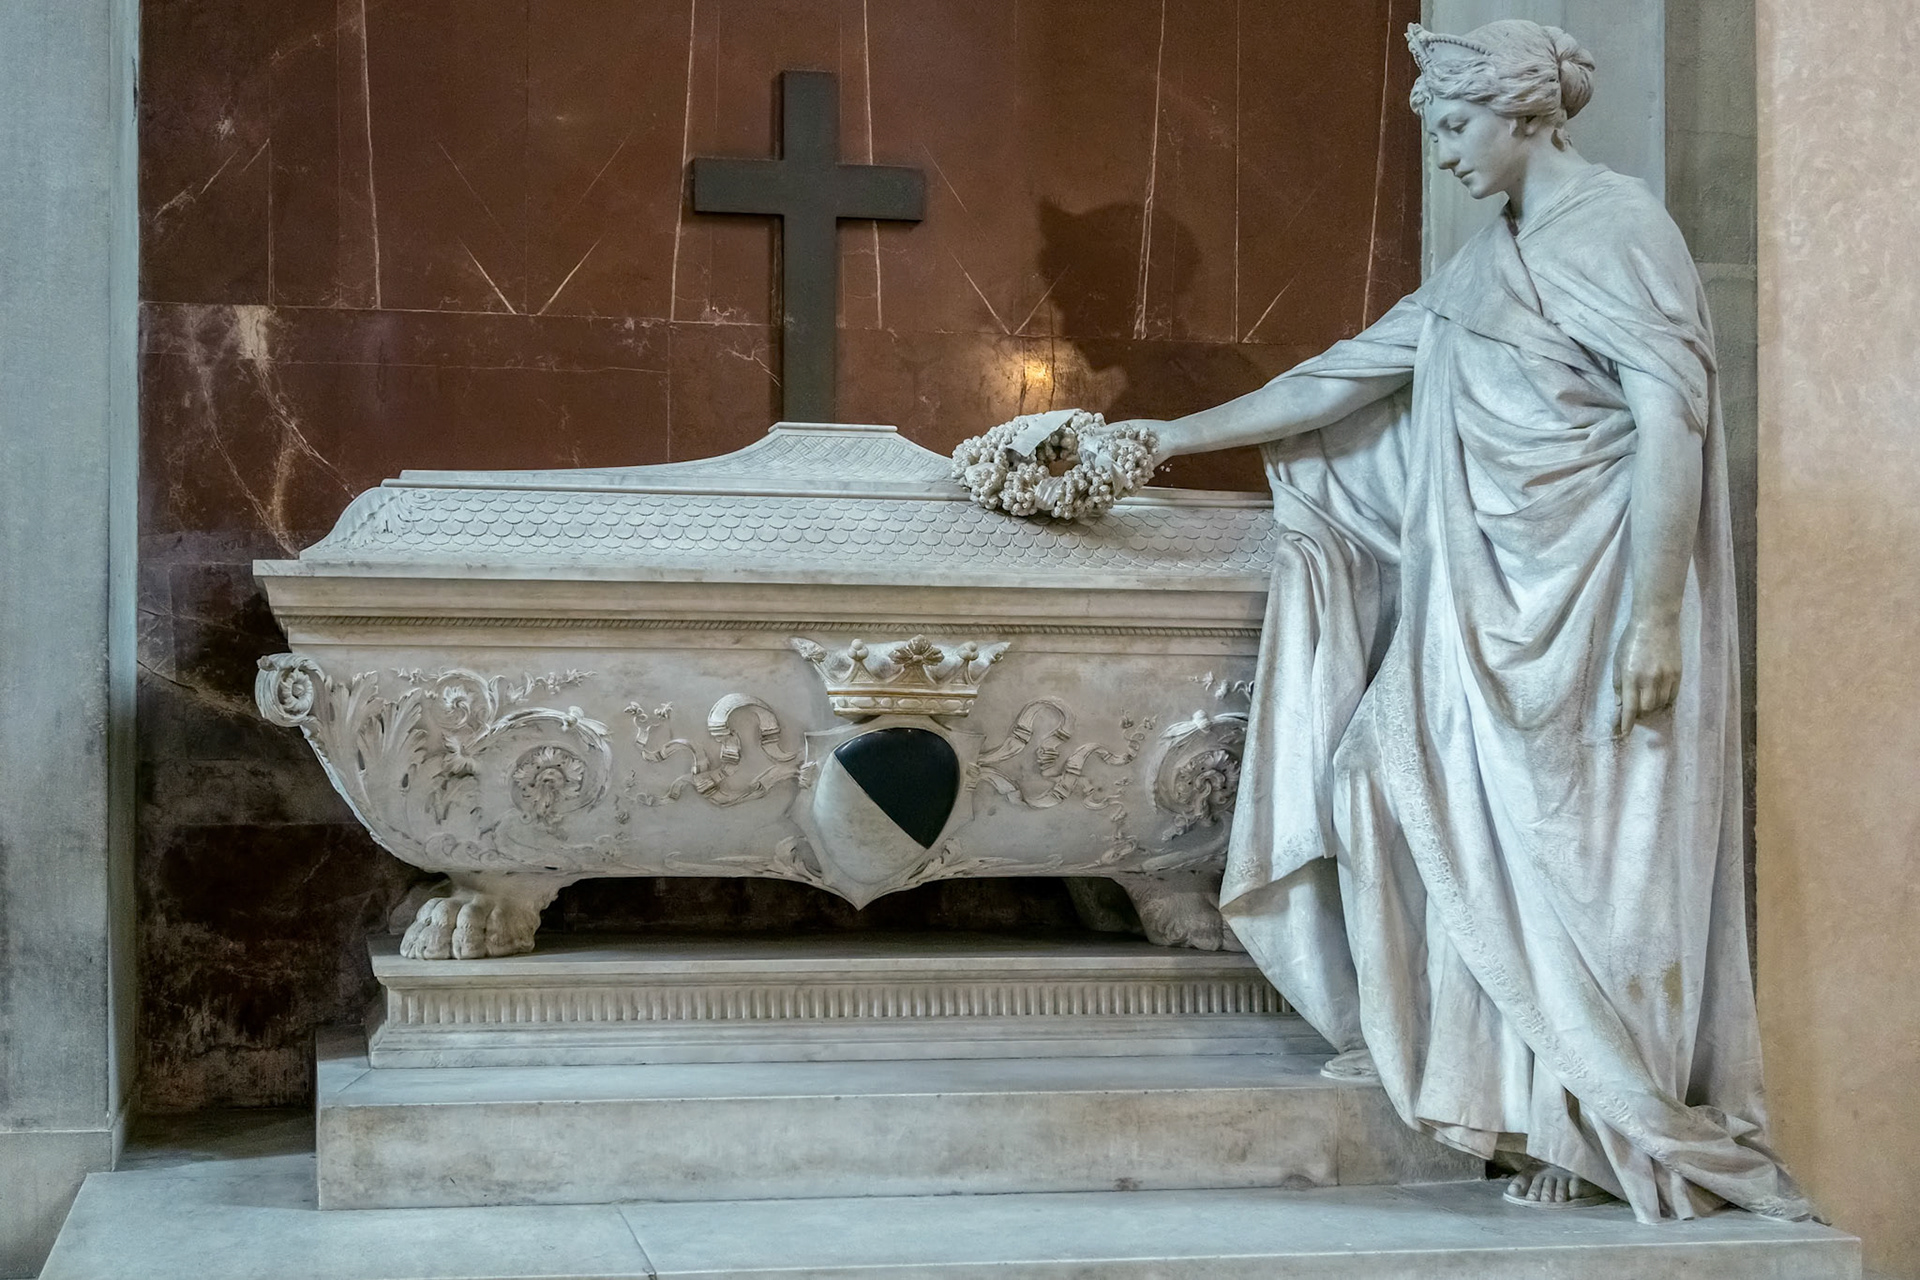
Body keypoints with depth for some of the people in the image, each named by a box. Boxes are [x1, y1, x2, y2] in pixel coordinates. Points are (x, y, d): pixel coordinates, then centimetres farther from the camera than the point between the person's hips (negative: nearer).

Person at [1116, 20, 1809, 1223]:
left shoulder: (1617, 230, -9)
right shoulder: (1485, 267, 16)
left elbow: (1673, 420, -16)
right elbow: (1345, 376, 20)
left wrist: (1654, 618, -22)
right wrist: (1182, 433, 20)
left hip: (1592, 600, -9)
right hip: (1496, 605, 9)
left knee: (1584, 851, -6)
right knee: (1386, 775, 6)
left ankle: (1618, 1132, 4)